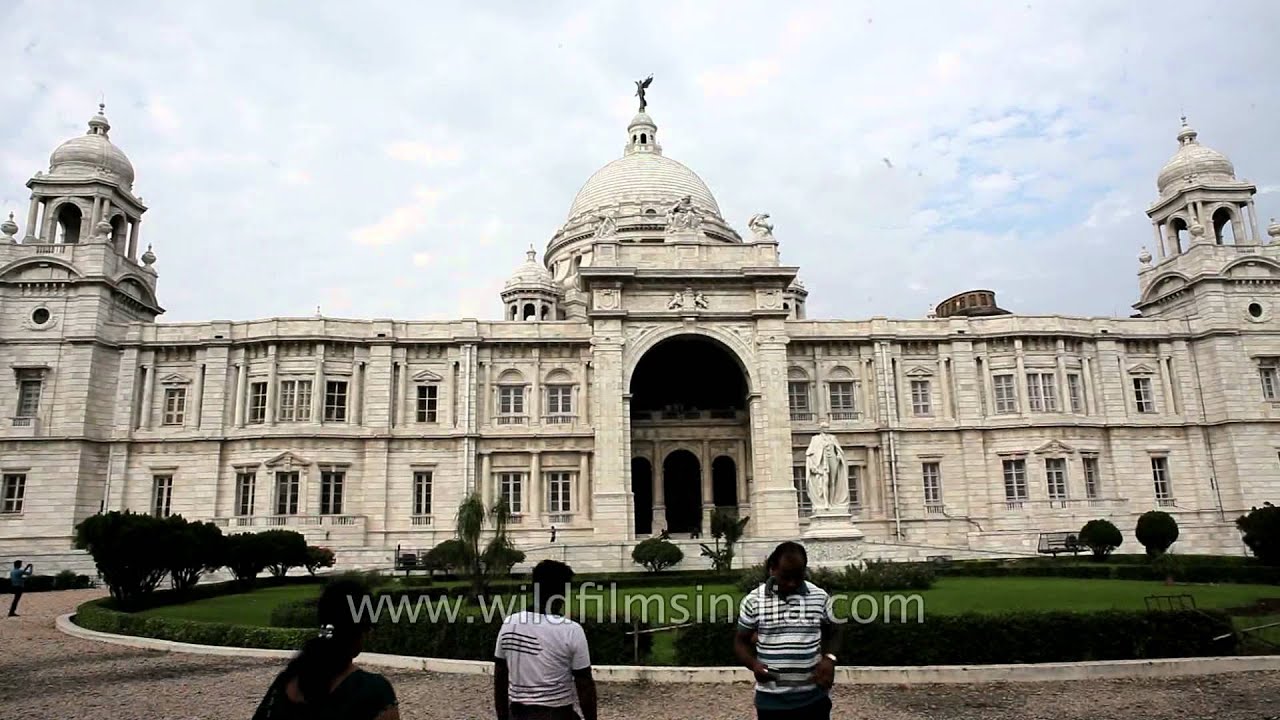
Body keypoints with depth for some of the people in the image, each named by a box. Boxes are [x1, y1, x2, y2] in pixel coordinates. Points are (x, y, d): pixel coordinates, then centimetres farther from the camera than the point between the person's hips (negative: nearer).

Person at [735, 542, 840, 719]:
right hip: (771, 701, -1)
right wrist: (753, 663, -17)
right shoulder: (753, 600, -6)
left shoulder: (820, 597, -2)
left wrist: (829, 658, -9)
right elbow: (741, 641, 3)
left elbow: (832, 633, 11)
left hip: (813, 699, 1)